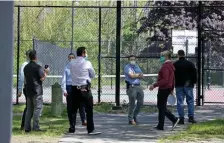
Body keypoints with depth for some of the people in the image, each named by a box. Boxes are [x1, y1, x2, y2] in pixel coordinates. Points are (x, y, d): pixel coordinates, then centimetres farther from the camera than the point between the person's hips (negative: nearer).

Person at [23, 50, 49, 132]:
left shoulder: (26, 67, 12)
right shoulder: (38, 67, -12)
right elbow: (42, 78, -15)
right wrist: (46, 72, 1)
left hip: (28, 90, 7)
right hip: (37, 91, -7)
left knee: (29, 109, 11)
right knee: (38, 108, -3)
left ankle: (27, 127, 9)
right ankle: (35, 127, -7)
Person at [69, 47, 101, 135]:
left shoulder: (71, 64, 4)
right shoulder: (87, 63, -7)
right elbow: (93, 75, 3)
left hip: (75, 89, 4)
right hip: (85, 89, -4)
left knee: (74, 109, 11)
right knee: (89, 109, 0)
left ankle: (72, 129, 13)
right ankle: (91, 130, -1)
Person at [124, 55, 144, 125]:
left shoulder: (136, 66, 18)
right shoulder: (127, 67, -3)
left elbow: (142, 76, 9)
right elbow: (132, 76, -16)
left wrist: (135, 75, -11)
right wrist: (138, 74, -1)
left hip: (139, 86, 7)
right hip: (131, 87, -7)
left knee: (140, 102, 8)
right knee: (132, 104, -5)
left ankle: (134, 116, 26)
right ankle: (131, 120, 3)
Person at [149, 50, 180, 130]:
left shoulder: (165, 67, -18)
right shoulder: (171, 65, 14)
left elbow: (165, 80, -27)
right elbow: (173, 79, 22)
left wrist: (154, 85, -25)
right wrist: (172, 89, 29)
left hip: (164, 89, -10)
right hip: (168, 88, 10)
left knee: (161, 107, -1)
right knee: (160, 106, 16)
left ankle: (160, 126, 6)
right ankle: (174, 119, 14)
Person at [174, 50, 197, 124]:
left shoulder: (175, 64, 1)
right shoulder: (190, 64, 1)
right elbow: (194, 74, 2)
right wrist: (194, 82, 11)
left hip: (179, 85, 0)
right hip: (188, 85, 0)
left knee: (180, 102, 2)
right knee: (190, 101, 7)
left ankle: (181, 118, -1)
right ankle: (191, 117, 0)